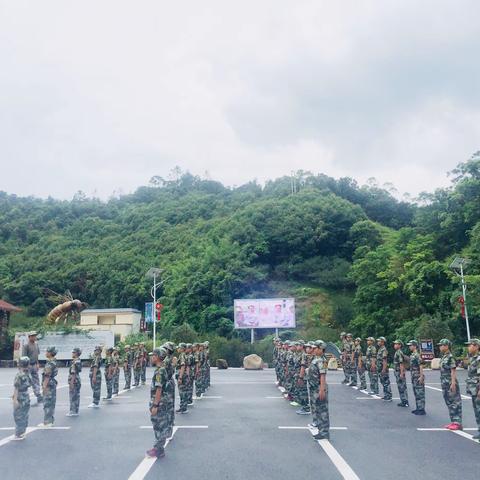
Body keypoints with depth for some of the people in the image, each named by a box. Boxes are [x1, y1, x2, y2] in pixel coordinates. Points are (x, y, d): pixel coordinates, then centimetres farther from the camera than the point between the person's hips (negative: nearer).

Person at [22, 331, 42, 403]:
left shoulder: (36, 344, 6)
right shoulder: (26, 345, -14)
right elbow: (24, 356, -15)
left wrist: (37, 364, 13)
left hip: (34, 365, 6)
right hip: (28, 365, -6)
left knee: (36, 381, 4)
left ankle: (39, 397, 3)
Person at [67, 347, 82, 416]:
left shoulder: (74, 362, -20)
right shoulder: (79, 361, 10)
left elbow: (73, 373, -22)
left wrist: (71, 383, -21)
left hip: (74, 381, -9)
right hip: (78, 380, 9)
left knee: (73, 396, -2)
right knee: (76, 396, 13)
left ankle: (73, 411, 3)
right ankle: (75, 411, 19)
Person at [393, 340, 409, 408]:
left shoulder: (399, 353, -17)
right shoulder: (397, 352, 14)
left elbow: (401, 363, -22)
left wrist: (401, 373, -24)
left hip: (400, 372, -10)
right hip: (397, 372, 10)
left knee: (402, 387, -4)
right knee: (401, 387, 12)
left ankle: (405, 402, 0)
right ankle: (403, 401, 18)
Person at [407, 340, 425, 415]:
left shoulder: (417, 355, -17)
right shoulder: (412, 355, 12)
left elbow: (421, 366, -21)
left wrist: (421, 377, -24)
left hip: (418, 377, -10)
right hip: (414, 377, 10)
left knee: (420, 393, -3)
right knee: (416, 393, 14)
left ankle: (422, 410, 2)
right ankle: (418, 408, 22)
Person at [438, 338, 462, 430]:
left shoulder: (450, 357, -14)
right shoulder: (443, 357, 13)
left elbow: (453, 371, -18)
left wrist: (453, 383, -22)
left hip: (451, 383, -10)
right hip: (444, 384, 10)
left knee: (455, 402, -3)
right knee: (449, 402, 14)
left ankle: (458, 423, 1)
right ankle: (453, 421, 22)